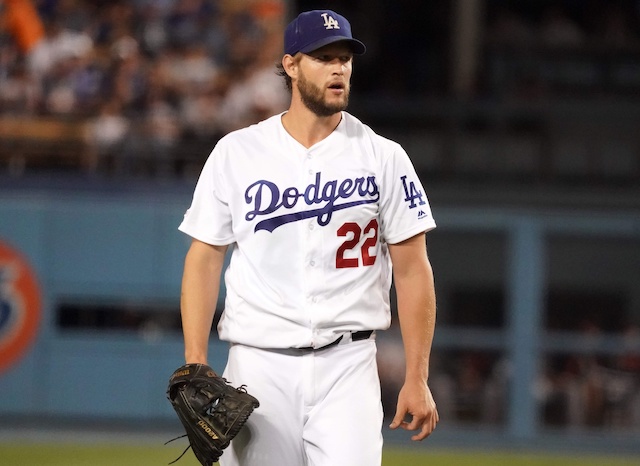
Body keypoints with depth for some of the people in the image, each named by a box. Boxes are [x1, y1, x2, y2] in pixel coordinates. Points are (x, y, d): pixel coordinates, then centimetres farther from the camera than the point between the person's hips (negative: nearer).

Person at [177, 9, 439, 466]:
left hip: (347, 364, -1)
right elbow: (204, 258, 5)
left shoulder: (383, 158, 3)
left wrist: (417, 379, -2)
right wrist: (195, 368, -4)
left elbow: (413, 270, 3)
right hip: (258, 366, 1)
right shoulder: (237, 153, 4)